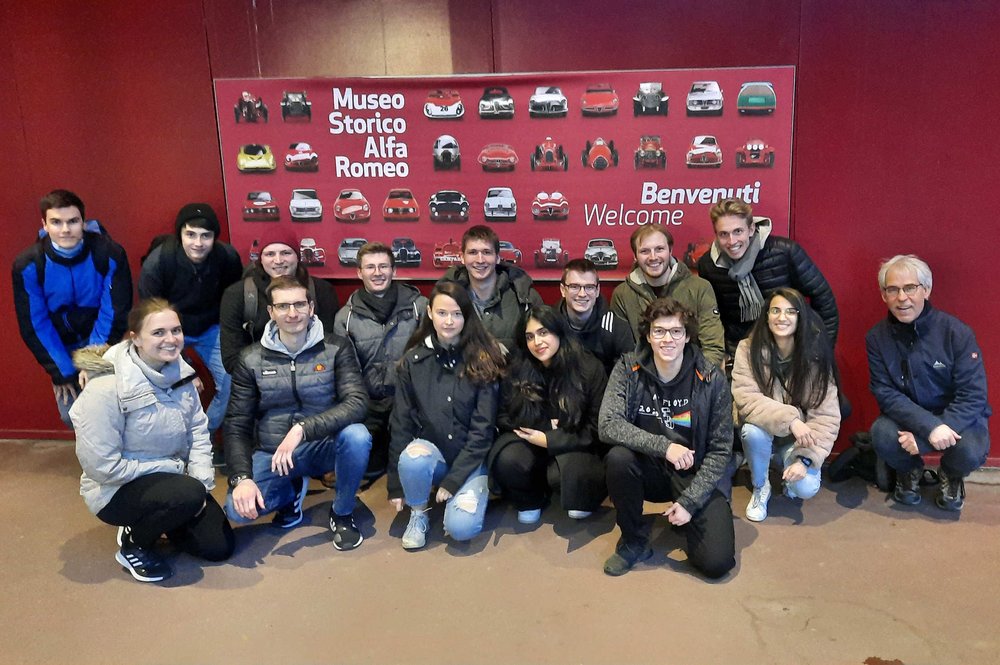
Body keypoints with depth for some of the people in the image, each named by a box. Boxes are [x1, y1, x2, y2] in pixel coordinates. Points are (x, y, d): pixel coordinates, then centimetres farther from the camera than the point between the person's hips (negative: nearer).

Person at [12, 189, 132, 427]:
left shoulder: (109, 254, -23)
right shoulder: (27, 266, -19)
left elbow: (116, 312, -16)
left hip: (103, 343, -1)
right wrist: (60, 372, -12)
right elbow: (33, 325, -11)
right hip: (61, 348, 1)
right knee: (72, 415, 3)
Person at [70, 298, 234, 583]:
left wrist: (202, 479, -13)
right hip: (118, 489, -6)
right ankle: (133, 544, -4)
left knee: (220, 546, 2)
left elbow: (198, 429, -1)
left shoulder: (179, 372, -6)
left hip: (171, 479, 7)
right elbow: (102, 465, -26)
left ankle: (155, 519, 26)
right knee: (190, 495, -34)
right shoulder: (107, 387, -27)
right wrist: (171, 467, -19)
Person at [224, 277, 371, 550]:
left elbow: (357, 402, -20)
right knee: (237, 508, -25)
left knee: (356, 435, -33)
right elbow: (236, 425, -2)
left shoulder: (336, 348, -7)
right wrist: (242, 477, -18)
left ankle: (342, 513, -5)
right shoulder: (251, 359, -3)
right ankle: (293, 489, 10)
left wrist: (302, 429, -33)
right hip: (272, 453, 1)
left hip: (325, 446, -1)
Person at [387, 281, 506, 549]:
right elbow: (400, 423, 0)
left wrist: (453, 479, -16)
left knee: (461, 527, -24)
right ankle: (418, 514, -3)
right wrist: (396, 485, -3)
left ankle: (464, 493, 11)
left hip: (471, 459, -1)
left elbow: (483, 428, -10)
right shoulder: (413, 361, -2)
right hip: (430, 449, 2)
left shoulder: (483, 361, -8)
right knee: (413, 458, -34)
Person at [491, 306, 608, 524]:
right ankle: (529, 500, 3)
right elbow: (504, 418, 5)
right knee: (507, 460, -31)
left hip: (574, 445, -2)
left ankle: (581, 499, 4)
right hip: (531, 441, 2)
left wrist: (550, 440, -18)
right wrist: (539, 429, -12)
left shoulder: (590, 368, -11)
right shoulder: (517, 370, -4)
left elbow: (597, 429, -9)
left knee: (571, 471, -36)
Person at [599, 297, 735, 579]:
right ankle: (634, 540, -6)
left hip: (696, 474, -1)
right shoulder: (628, 369, -10)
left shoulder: (712, 379, -11)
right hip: (649, 470, 1)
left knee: (716, 562, -19)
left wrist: (690, 502, -16)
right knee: (618, 458, -32)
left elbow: (721, 450, -8)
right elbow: (607, 425, -22)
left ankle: (685, 516, 16)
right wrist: (664, 446, -32)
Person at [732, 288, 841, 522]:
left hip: (800, 437, 0)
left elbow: (826, 415, -16)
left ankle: (790, 465, 15)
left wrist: (806, 458, -25)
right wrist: (789, 419, -35)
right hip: (762, 433, 0)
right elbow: (747, 400, -23)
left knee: (806, 488, -24)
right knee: (754, 430, -34)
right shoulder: (749, 349, -15)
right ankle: (760, 487, -4)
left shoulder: (815, 355, -15)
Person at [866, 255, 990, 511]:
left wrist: (921, 438, -27)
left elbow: (973, 395, -19)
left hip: (957, 416, -1)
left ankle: (952, 476, 8)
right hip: (906, 417, 1)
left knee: (970, 451, -32)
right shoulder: (877, 338, -10)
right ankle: (909, 471, 7)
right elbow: (885, 393, -14)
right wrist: (930, 427, -31)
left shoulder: (957, 333, -17)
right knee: (882, 435, -30)